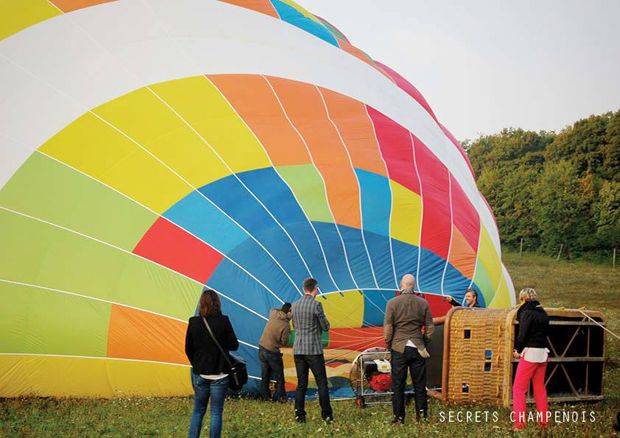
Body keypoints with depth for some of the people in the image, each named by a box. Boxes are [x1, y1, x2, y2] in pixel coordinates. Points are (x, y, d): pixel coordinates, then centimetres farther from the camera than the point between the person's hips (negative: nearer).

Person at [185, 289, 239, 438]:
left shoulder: (193, 322, -5)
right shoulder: (224, 321, -11)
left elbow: (188, 349, 2)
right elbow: (234, 345, -6)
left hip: (199, 373, 2)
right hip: (219, 374, -2)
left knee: (198, 411, 15)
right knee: (216, 412, 6)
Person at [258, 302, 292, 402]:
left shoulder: (273, 313, -3)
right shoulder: (286, 325, -18)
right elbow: (284, 342, -11)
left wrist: (282, 309, 15)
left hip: (262, 347, 7)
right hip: (272, 352, -7)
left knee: (265, 374, 17)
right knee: (279, 375, 8)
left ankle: (265, 395, 22)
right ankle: (280, 396, 12)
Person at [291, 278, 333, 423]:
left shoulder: (295, 305, 7)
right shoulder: (316, 305, -12)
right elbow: (326, 327, -6)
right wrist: (324, 322, 14)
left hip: (298, 349, 5)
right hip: (313, 349, -5)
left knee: (301, 384, 9)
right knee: (322, 383, 2)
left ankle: (299, 415, 6)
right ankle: (326, 415, 3)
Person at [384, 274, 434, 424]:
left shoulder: (392, 303, -7)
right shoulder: (423, 303, 0)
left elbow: (387, 328, -8)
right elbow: (429, 328, 4)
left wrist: (388, 345, 6)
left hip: (399, 348, -2)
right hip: (418, 349, 2)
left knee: (398, 385, 6)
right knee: (419, 383, 12)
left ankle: (399, 417, 9)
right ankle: (421, 413, 17)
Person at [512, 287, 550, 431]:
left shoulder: (527, 313, -12)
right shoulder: (543, 313, 11)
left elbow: (523, 334, -16)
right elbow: (545, 332, 14)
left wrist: (517, 349, -3)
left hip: (530, 353, -8)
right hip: (543, 353, 8)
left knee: (519, 388, -1)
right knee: (539, 388, 16)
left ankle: (519, 423, -5)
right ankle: (543, 422, 19)